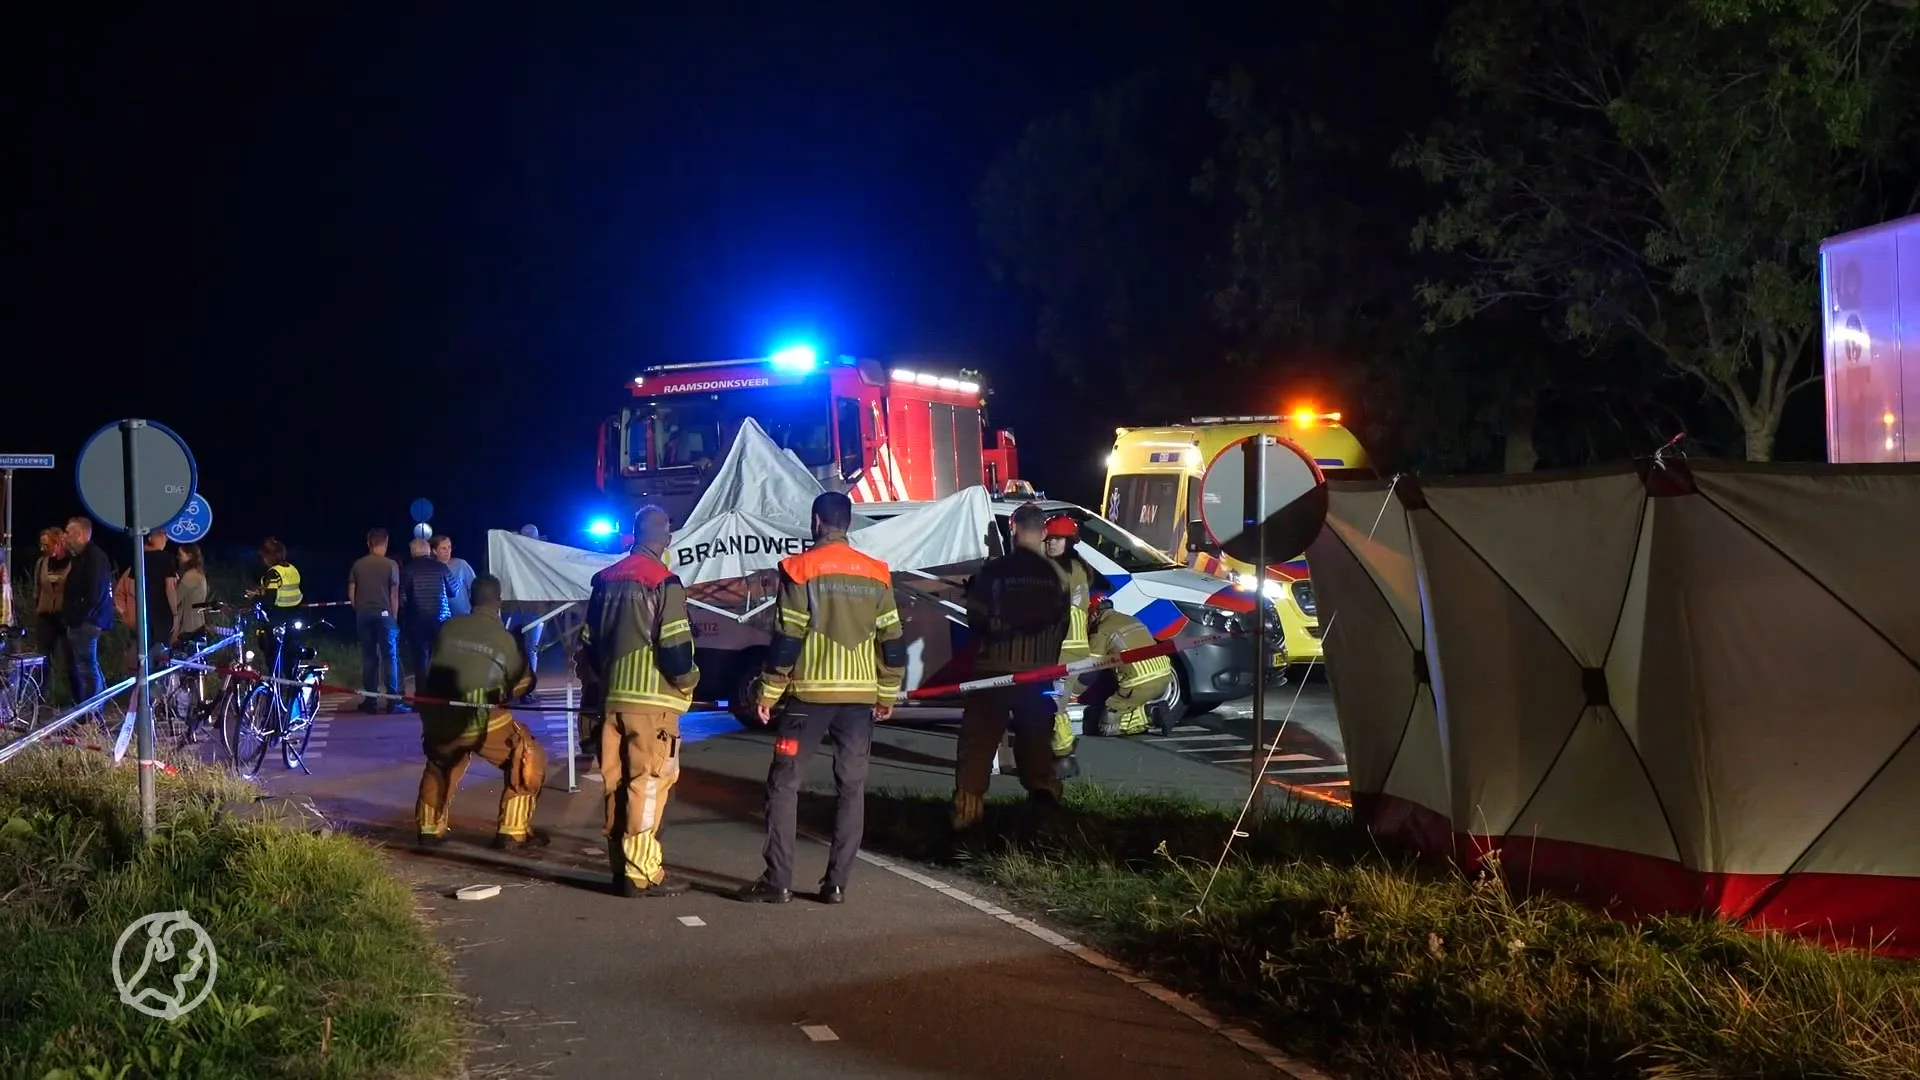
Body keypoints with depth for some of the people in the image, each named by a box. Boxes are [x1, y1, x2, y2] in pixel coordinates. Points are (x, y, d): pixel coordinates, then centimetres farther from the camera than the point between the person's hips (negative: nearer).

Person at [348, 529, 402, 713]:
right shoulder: (391, 565, -5)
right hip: (383, 614, -3)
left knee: (368, 657, 7)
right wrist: (394, 616, 4)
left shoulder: (357, 564, 5)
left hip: (363, 615, 3)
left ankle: (370, 700, 8)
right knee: (389, 656, 2)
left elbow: (351, 593, 6)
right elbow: (394, 595, -4)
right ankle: (393, 700, -3)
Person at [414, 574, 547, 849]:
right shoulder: (505, 639, 2)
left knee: (440, 763, 34)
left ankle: (430, 829, 36)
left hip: (436, 717, 5)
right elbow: (523, 683, 12)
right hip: (479, 720, -5)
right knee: (528, 759, 12)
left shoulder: (448, 627, 9)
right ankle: (513, 832, 7)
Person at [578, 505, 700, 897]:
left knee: (617, 783, 12)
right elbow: (675, 650, -14)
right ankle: (643, 872, -4)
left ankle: (621, 865, 19)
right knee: (647, 784, -4)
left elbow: (587, 645, 16)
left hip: (610, 699, 7)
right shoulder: (663, 583, -10)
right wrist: (689, 680, 4)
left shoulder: (605, 580, 12)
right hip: (650, 699, -7)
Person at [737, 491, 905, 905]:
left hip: (810, 692, -3)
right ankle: (836, 883, 7)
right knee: (851, 787, 7)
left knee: (784, 784, 4)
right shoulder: (876, 574, 8)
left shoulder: (801, 569, -5)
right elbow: (891, 639, 8)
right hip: (860, 695, 4)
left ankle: (777, 881, 1)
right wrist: (887, 692, 17)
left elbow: (787, 637, -8)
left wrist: (770, 691, -1)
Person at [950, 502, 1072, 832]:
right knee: (1035, 738, 19)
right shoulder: (1055, 574, 2)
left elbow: (976, 619, -3)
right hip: (1038, 671, 3)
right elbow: (1062, 625, 9)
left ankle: (968, 806, -9)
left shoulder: (993, 570, -8)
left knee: (978, 740, 0)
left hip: (994, 668, -3)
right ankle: (1043, 794, 25)